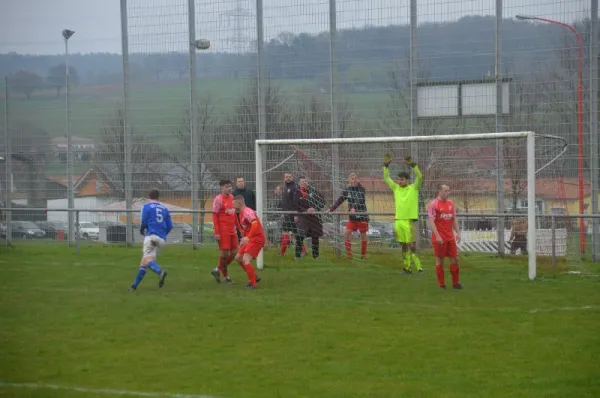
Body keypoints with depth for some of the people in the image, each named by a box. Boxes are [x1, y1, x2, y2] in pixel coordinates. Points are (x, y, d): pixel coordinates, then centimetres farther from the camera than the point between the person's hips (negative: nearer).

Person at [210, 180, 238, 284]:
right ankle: (225, 275, 10)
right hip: (223, 231, -7)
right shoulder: (218, 199, -8)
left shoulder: (232, 197, 12)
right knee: (224, 252, -4)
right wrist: (216, 232, -15)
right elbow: (214, 216, -10)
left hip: (232, 230, 7)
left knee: (234, 252, 7)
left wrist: (236, 227, 16)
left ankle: (218, 270, 21)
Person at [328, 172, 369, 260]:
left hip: (362, 216, -4)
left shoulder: (361, 189, -9)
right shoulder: (347, 190, 4)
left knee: (363, 235, 4)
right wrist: (331, 209, -2)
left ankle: (363, 255, 18)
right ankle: (349, 254, -3)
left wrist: (354, 208, -41)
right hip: (352, 217, 4)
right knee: (346, 232, -9)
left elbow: (359, 200, -24)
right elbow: (340, 200, 6)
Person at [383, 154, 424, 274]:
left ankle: (418, 266, -7)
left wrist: (412, 164, -21)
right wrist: (386, 165, 3)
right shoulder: (396, 188, 11)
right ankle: (407, 267, 14)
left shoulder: (413, 188, 0)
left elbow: (420, 177, -13)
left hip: (409, 220, -5)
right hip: (398, 220, 5)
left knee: (412, 245, -9)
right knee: (403, 245, 9)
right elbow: (386, 178, 13)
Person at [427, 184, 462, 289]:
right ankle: (441, 285, 7)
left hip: (450, 236, 6)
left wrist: (458, 232, 7)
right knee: (440, 260, 0)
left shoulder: (451, 203, 12)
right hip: (439, 238, -6)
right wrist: (437, 236, -21)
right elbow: (431, 221, -14)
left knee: (455, 259, 4)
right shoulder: (433, 204, -9)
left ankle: (455, 283, 13)